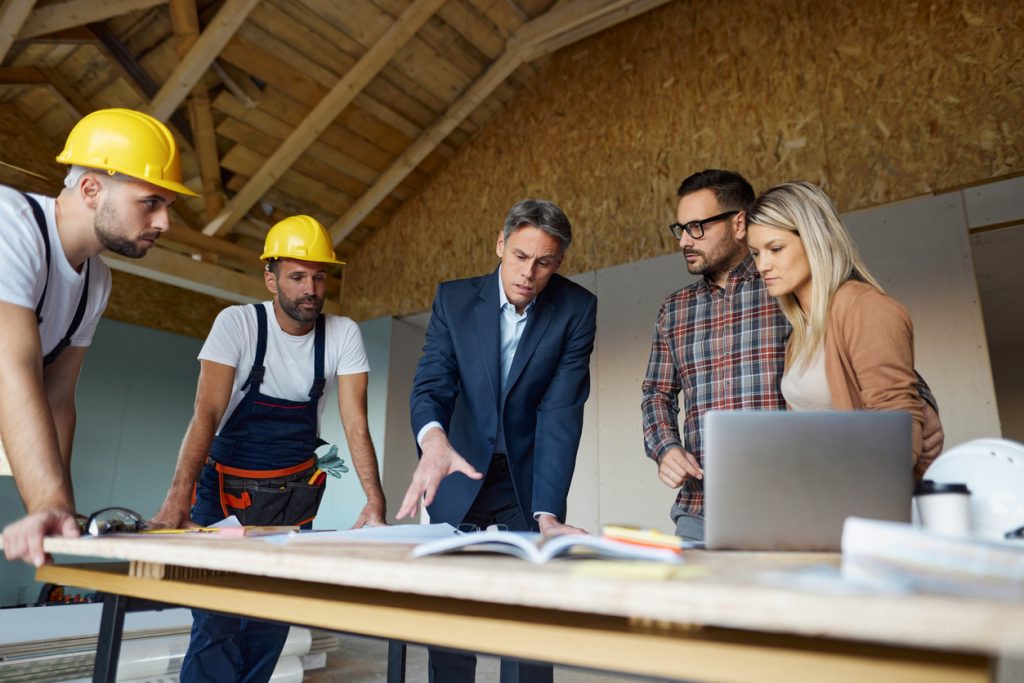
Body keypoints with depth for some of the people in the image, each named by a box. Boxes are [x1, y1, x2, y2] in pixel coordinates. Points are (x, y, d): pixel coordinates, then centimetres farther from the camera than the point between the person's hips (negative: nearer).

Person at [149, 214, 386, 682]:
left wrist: (374, 499, -27)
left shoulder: (343, 335, -9)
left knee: (272, 623, 5)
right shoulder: (237, 323, -14)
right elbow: (207, 414, -21)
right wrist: (178, 498, -34)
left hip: (293, 495, 2)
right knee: (216, 624, -7)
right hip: (224, 486, -2)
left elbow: (355, 423, -14)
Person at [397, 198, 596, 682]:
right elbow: (431, 384, -15)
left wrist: (547, 512, -26)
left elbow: (561, 413, -17)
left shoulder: (576, 309, -11)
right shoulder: (454, 298, -7)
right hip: (462, 478, 1)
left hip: (530, 480, -1)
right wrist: (433, 438, -38)